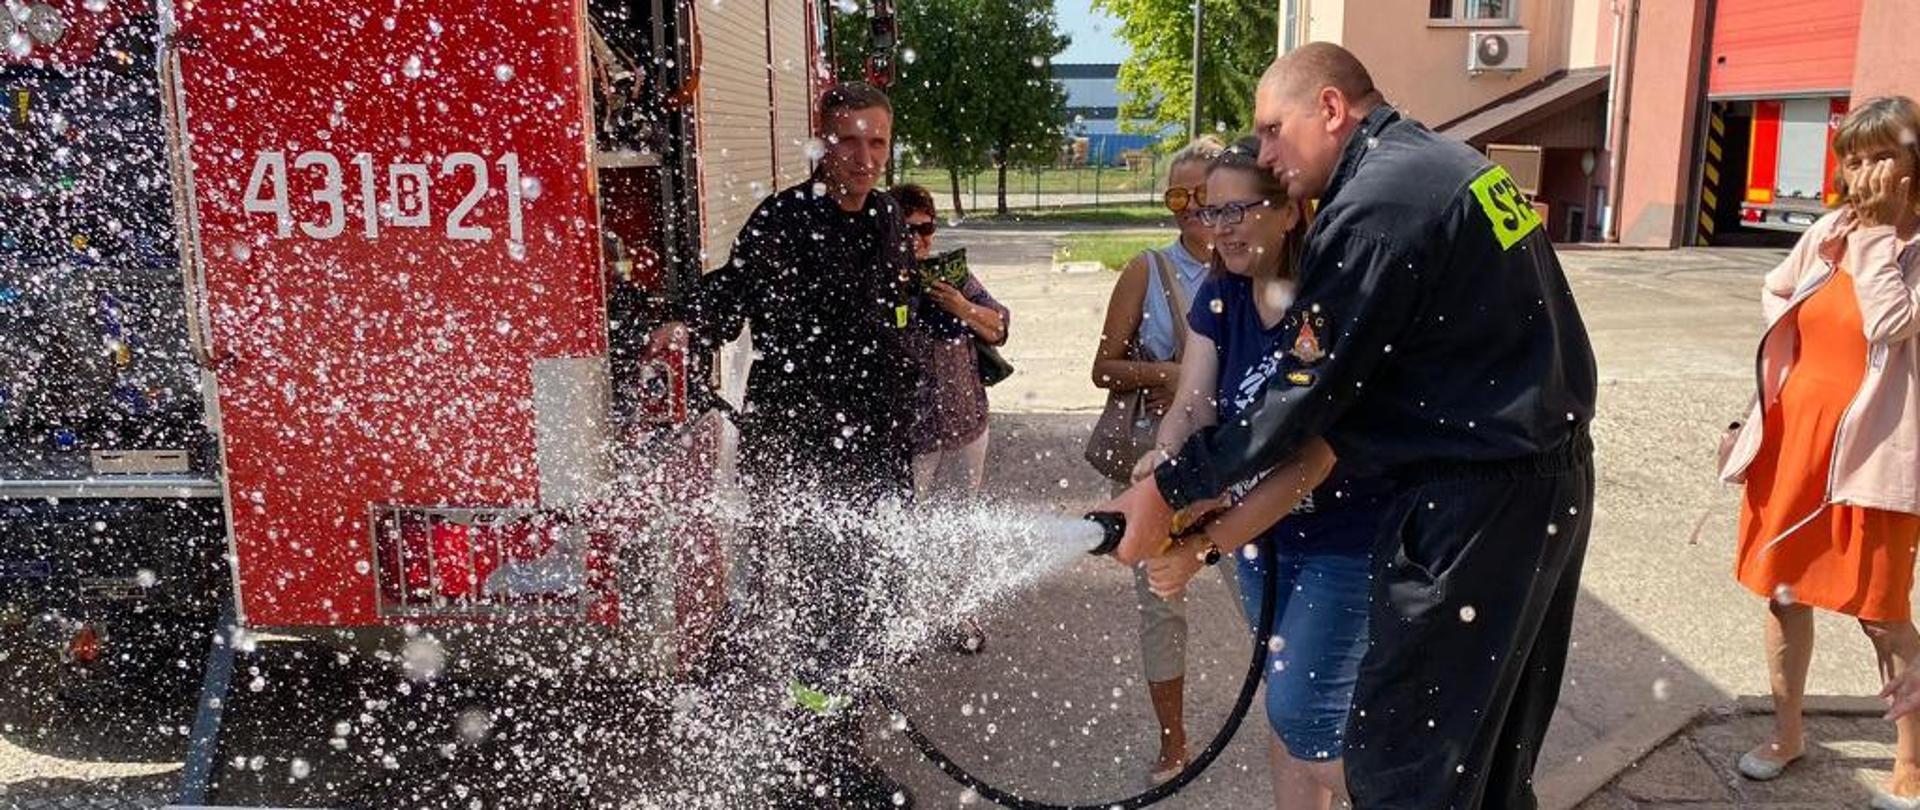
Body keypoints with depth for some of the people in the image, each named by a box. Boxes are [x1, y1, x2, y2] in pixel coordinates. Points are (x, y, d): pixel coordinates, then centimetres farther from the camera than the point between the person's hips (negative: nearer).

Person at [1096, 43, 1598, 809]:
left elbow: (1302, 396, -16)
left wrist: (1168, 490, -6)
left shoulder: (1374, 205, -18)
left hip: (1472, 504, -10)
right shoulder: (1454, 164, 13)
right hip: (1554, 479, 10)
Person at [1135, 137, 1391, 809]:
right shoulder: (1222, 296, -2)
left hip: (1348, 536, -6)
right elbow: (1192, 406, -8)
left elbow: (1313, 452, -31)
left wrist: (1209, 545, -39)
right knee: (1288, 713, 15)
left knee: (1300, 712, -7)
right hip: (1264, 532, 6)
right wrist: (1165, 461, -32)